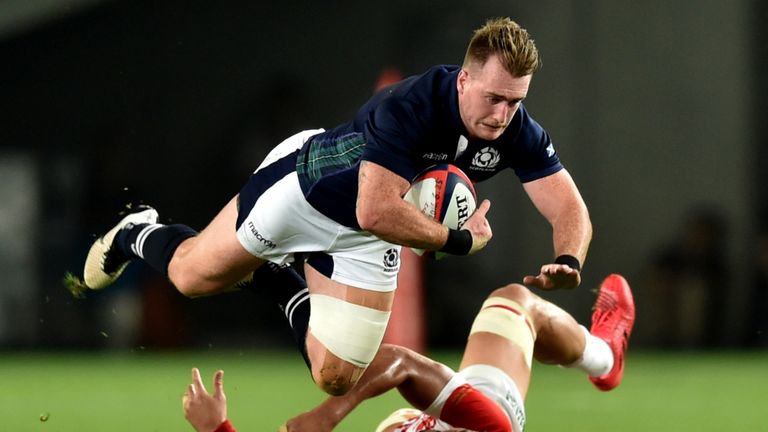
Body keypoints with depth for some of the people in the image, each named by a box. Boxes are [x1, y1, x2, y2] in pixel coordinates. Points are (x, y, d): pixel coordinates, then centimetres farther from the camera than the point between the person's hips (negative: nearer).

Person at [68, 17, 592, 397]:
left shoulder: (519, 134, -25)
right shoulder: (410, 106, -41)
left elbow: (571, 209, -26)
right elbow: (375, 211, -47)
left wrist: (568, 261, -48)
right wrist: (460, 240, -39)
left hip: (364, 241, 5)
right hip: (306, 182, -5)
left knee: (335, 379, 4)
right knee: (193, 277, 12)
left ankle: (277, 277, 33)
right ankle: (139, 234, 49)